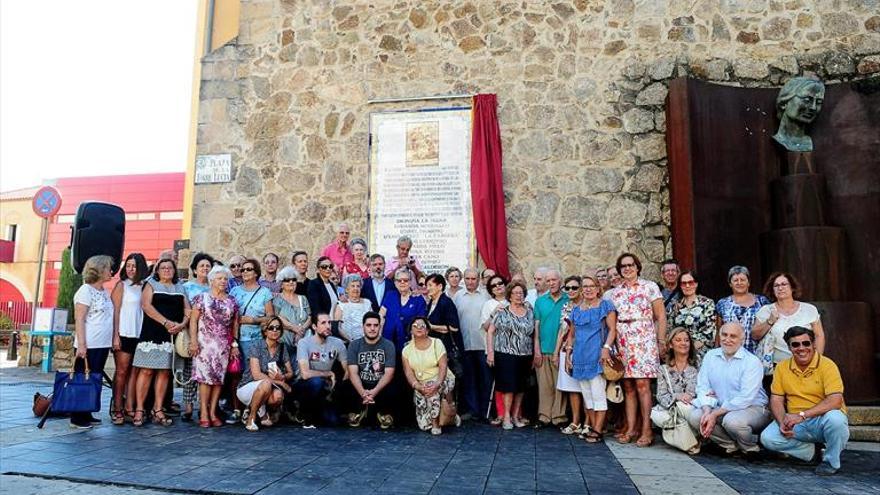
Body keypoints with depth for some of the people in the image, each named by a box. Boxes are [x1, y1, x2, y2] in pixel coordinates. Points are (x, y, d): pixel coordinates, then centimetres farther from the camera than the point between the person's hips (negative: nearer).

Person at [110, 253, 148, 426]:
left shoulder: (144, 286, 12)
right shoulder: (121, 285, 0)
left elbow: (146, 309, 11)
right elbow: (115, 311, -4)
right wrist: (115, 335, -11)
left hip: (139, 335, 4)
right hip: (124, 334, -4)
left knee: (134, 372, 5)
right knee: (121, 371, 0)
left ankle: (129, 409, 10)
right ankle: (117, 410, 7)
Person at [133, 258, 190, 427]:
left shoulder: (180, 287, 18)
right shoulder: (151, 284, 8)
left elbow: (188, 309, 12)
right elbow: (146, 306, -7)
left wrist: (182, 324, -9)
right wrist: (166, 322, -15)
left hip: (173, 336, 3)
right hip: (152, 334, -3)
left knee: (164, 372, 4)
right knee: (147, 371, -6)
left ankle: (157, 410, 8)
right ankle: (139, 410, 0)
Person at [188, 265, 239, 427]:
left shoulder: (232, 301, 11)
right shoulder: (202, 298, 3)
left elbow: (235, 324, 12)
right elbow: (193, 320, 0)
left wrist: (235, 344, 7)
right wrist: (193, 340, -8)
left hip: (224, 345, 3)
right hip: (205, 343, -3)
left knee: (219, 377, 2)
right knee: (205, 376, -8)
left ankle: (213, 412, 9)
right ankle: (204, 413, -2)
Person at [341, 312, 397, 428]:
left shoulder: (388, 345, -4)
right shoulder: (354, 345, -1)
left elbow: (389, 373, -13)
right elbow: (353, 372, -11)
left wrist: (375, 391, -30)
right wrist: (362, 392, -30)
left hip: (381, 385, -1)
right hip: (361, 385, 1)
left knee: (392, 390, -34)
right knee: (345, 387, -29)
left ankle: (384, 412, 4)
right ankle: (359, 410, 5)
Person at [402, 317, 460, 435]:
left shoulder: (436, 343, -3)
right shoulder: (407, 350, 3)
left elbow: (443, 366, -12)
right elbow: (408, 373, -6)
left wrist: (437, 384, -28)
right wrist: (418, 386, -24)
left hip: (442, 380, -2)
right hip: (421, 385, 2)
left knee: (433, 389, -37)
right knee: (424, 426, -11)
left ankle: (436, 423, -16)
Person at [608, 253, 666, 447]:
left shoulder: (650, 286, 3)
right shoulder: (614, 292, 15)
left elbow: (661, 316, 1)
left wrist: (661, 341, -5)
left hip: (644, 340, -4)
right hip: (623, 342, 4)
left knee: (642, 384, -10)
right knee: (628, 386, 4)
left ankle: (647, 430, -3)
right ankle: (630, 429, 10)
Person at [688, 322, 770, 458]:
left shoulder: (752, 362, -12)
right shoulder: (710, 356, 4)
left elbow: (745, 398, -20)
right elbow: (702, 387, 1)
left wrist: (715, 414, -22)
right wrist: (707, 411, -19)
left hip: (753, 408, -5)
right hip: (722, 408, 5)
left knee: (732, 420, -35)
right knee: (694, 416, -18)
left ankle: (750, 447, -2)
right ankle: (732, 445, -1)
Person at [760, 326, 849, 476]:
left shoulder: (827, 365, -11)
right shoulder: (782, 367, 3)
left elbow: (835, 400, -22)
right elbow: (776, 399, 4)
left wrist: (802, 415, -28)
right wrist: (782, 423, -15)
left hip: (821, 420, -3)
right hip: (795, 424, 3)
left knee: (834, 418, -37)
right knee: (767, 437, -19)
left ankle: (831, 461, -9)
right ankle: (813, 451, 3)